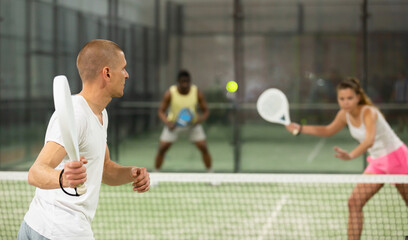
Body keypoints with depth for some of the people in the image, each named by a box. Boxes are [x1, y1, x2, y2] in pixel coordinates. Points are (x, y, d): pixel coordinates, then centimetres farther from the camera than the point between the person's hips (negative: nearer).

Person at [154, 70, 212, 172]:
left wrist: (200, 120, -31)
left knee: (203, 148, -9)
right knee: (162, 148, -9)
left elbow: (205, 111, -9)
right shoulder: (170, 93, -22)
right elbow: (161, 111, -14)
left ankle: (210, 173, 7)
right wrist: (167, 123, -33)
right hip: (174, 122, -1)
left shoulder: (197, 93, -19)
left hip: (192, 122, 1)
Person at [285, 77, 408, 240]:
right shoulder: (344, 115, -5)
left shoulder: (368, 112, -26)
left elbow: (370, 140, -44)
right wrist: (300, 128, 5)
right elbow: (328, 131, 15)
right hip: (377, 162, 7)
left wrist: (351, 155, -61)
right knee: (354, 203, -6)